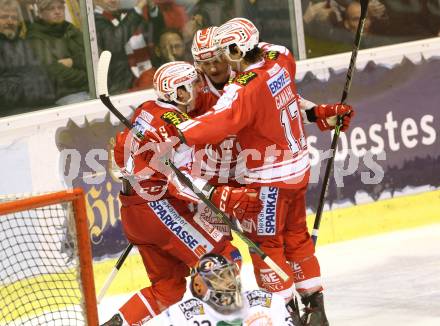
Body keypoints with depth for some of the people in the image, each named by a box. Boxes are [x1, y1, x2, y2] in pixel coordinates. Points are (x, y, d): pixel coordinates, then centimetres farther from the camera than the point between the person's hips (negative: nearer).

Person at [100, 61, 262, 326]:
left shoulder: (145, 111, 9)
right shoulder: (176, 124, -17)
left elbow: (122, 151, 21)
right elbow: (181, 181, -25)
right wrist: (227, 200, -32)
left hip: (133, 212, 9)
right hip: (158, 208, -9)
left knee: (168, 285, 14)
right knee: (224, 259, -6)